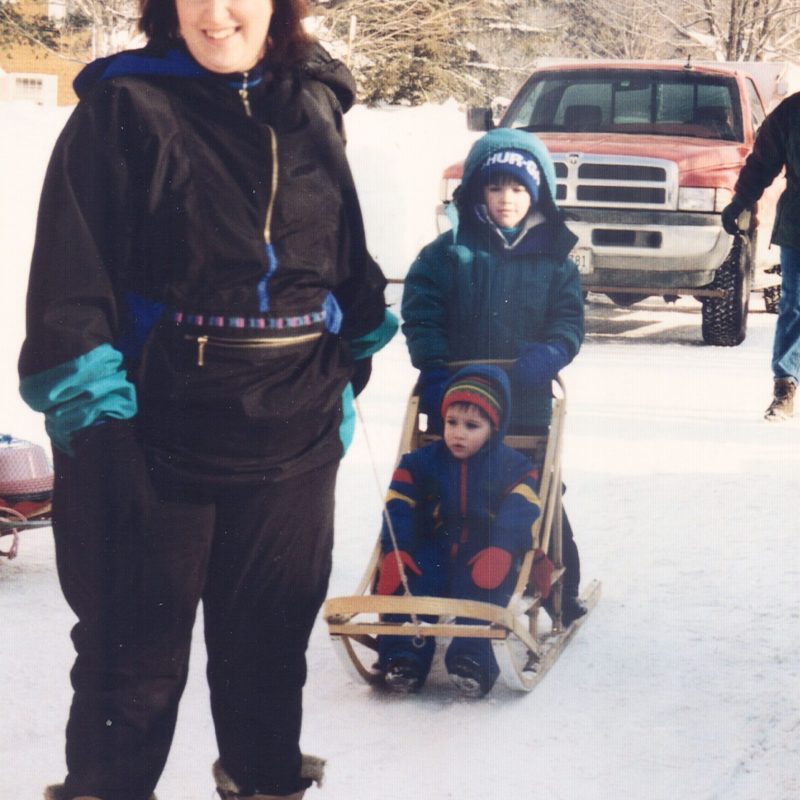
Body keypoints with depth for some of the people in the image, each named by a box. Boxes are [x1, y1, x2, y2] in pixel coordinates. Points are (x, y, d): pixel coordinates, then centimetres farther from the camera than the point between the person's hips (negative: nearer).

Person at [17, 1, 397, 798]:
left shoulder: (312, 108, 7)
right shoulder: (123, 109, -8)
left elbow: (347, 258, 17)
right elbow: (70, 275, -12)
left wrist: (347, 373, 16)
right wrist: (85, 405, -18)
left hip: (292, 431, 5)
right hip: (156, 426, -4)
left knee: (271, 628, 16)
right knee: (136, 638, 3)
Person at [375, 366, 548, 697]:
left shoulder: (514, 468, 5)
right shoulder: (421, 463, 11)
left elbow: (520, 513, -10)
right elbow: (400, 508, 1)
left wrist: (501, 550, -29)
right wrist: (395, 551, -18)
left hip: (482, 557, -2)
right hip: (432, 554, 2)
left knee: (488, 578, -35)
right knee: (409, 575, -30)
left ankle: (472, 653, -45)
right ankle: (404, 650, -37)